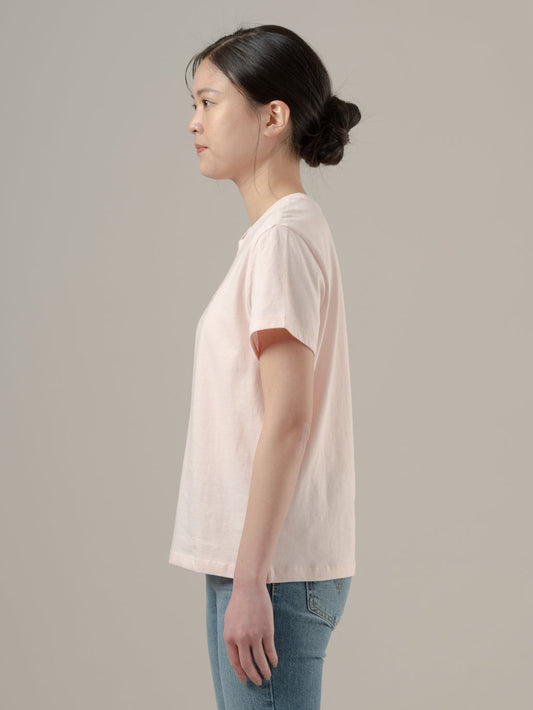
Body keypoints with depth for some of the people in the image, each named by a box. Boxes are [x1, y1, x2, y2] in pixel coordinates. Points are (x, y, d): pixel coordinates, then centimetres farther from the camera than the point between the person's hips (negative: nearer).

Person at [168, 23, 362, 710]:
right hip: (251, 558, 9)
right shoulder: (282, 231, 14)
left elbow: (286, 420, -19)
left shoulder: (284, 236, -13)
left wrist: (250, 581, -19)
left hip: (275, 566, -9)